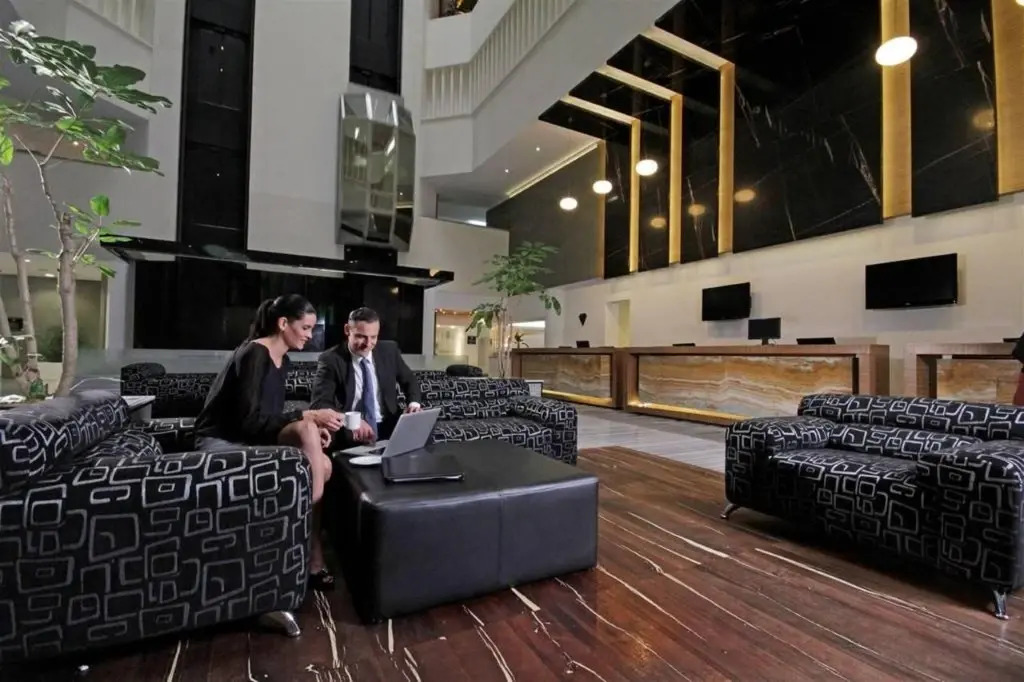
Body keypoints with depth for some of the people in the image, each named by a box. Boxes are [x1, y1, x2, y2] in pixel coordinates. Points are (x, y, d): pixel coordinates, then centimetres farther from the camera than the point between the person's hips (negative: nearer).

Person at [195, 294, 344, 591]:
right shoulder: (254, 354, -17)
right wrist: (308, 417, -30)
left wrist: (309, 427, -8)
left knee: (322, 464, -17)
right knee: (306, 430, -30)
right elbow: (248, 419, -26)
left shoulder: (282, 359, 9)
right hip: (222, 442, -8)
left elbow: (270, 416, 8)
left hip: (250, 440, 8)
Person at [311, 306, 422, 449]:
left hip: (388, 428, 3)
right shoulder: (331, 359, -6)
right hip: (349, 434, -3)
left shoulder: (389, 350, 4)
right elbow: (320, 404, -15)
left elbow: (410, 381, 16)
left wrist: (414, 403, -8)